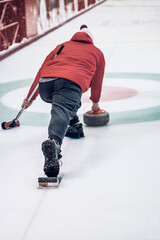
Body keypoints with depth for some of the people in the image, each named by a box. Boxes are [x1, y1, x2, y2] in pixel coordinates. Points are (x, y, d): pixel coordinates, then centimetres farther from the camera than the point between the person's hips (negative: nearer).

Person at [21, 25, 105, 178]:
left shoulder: (62, 46, 37)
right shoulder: (97, 53, 34)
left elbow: (42, 70, 33)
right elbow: (97, 81, 42)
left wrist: (30, 97, 36)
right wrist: (95, 103, 58)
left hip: (45, 84, 3)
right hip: (72, 81, -3)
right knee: (61, 112, -26)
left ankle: (75, 126, 24)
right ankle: (54, 142, -57)